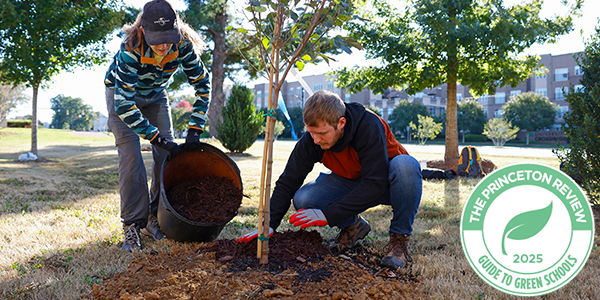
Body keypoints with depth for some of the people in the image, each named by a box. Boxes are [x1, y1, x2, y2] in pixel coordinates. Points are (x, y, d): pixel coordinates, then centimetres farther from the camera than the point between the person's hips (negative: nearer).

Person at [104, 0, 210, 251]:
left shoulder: (183, 45, -29)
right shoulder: (130, 50, -39)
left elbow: (203, 85, -17)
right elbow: (124, 105, -39)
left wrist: (194, 130, -24)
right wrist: (158, 139, -40)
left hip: (155, 94, 4)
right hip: (122, 93, -4)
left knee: (167, 154, -6)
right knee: (131, 157, -15)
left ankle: (154, 218, 7)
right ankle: (132, 225, -7)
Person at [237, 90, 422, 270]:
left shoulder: (369, 127, -34)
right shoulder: (311, 140, -20)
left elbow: (375, 185, -37)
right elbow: (287, 183, -12)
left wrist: (328, 214, -38)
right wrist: (269, 224, -23)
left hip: (385, 184, -3)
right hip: (351, 183, 4)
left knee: (405, 164, -38)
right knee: (303, 200, -22)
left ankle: (399, 238, -18)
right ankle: (353, 226, 6)